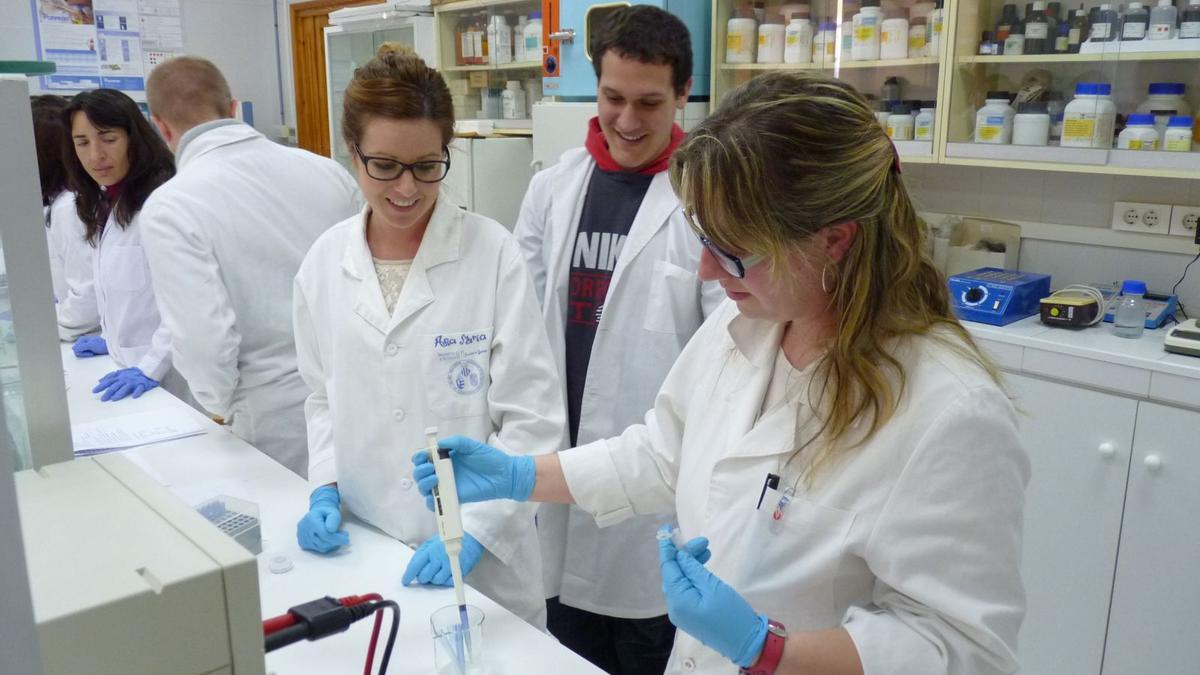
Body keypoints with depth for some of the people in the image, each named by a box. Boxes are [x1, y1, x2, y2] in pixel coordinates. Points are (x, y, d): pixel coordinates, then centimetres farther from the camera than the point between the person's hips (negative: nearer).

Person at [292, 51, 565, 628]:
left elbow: (532, 417, -12)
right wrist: (325, 490, -3)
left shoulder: (492, 252, -13)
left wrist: (474, 528, -19)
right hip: (362, 547, 3)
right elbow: (324, 396, 10)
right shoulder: (324, 261, -1)